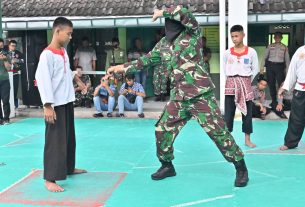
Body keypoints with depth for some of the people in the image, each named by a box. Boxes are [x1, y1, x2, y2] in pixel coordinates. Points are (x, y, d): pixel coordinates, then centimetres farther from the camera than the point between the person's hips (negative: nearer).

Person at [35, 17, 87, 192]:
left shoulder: (63, 51, 11)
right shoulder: (48, 54, -17)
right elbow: (43, 80, -22)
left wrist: (78, 81, 30)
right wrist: (47, 106, -25)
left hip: (68, 102, 9)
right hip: (55, 105, -9)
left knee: (69, 137, 18)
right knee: (55, 140, -8)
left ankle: (69, 167, 34)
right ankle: (50, 179, -3)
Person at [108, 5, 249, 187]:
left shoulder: (193, 33, -7)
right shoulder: (164, 44, 10)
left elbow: (184, 13, -26)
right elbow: (146, 60, 19)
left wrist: (163, 12, -13)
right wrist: (123, 67, 17)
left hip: (201, 95, -6)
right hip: (179, 98, 6)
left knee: (218, 132, -4)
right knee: (163, 130, 8)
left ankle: (241, 168, 11)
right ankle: (167, 165, 30)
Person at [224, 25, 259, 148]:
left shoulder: (251, 52, -4)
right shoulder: (227, 52, 0)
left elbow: (255, 69, 5)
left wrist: (246, 81, 3)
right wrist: (232, 80, 6)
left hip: (245, 85, -1)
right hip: (230, 85, 1)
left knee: (247, 112, 5)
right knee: (228, 113, 1)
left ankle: (247, 139, 15)